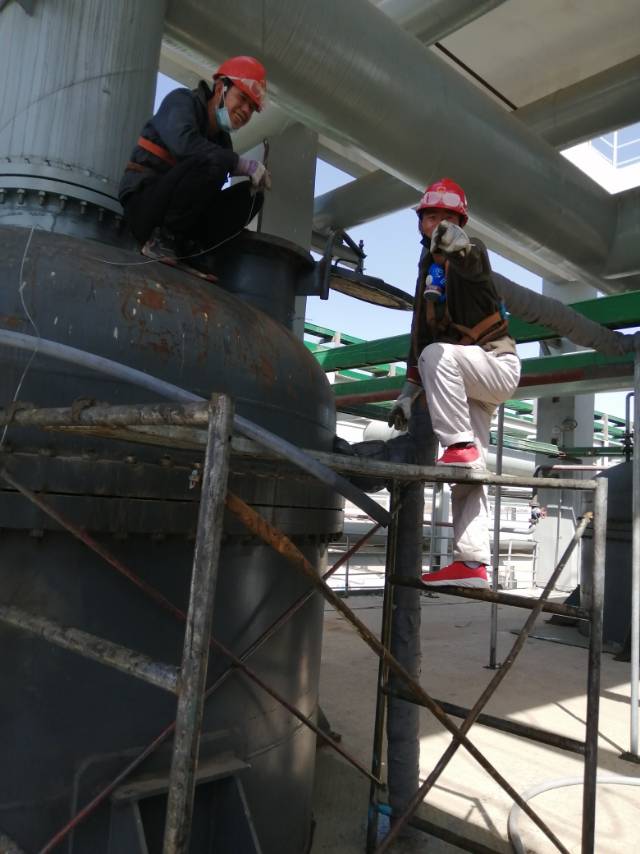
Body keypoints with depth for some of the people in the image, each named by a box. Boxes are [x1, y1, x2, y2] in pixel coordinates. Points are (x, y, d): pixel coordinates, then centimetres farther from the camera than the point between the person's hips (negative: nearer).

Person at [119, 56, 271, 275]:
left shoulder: (222, 139, 15)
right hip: (144, 203, -7)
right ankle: (161, 240, -18)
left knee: (251, 195, -4)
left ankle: (186, 248, -10)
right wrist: (242, 164, -24)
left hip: (183, 216, 7)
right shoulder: (182, 100, -2)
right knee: (211, 161, -28)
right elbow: (184, 142, -26)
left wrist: (254, 180, -13)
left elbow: (213, 192, 4)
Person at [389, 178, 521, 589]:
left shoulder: (471, 251, -1)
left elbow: (472, 265, -29)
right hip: (469, 380, 7)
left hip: (498, 365, -7)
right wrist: (409, 392, 11)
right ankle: (473, 563, -4)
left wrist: (459, 246, -52)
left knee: (438, 353, -33)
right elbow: (420, 334, 18)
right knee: (468, 476, -2)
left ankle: (462, 446, -27)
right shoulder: (429, 269, 19)